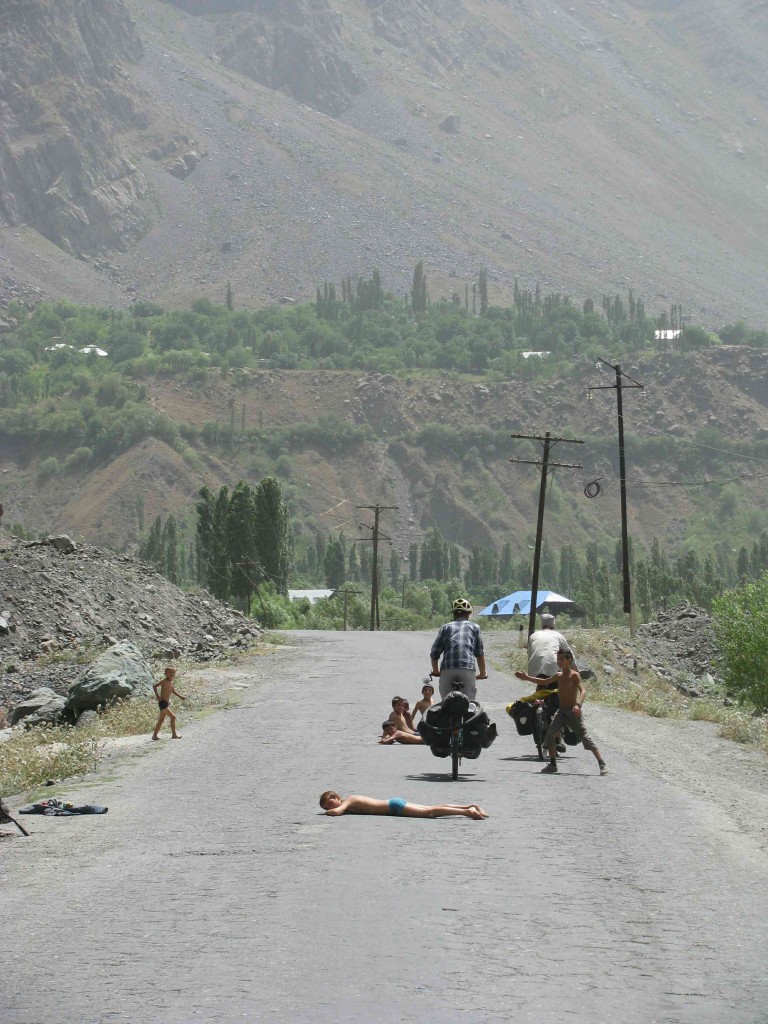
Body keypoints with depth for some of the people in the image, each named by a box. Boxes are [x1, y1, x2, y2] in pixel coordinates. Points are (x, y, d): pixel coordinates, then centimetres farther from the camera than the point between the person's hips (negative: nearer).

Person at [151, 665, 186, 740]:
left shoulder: (171, 682, 12)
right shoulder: (164, 681, -14)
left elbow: (173, 691, 28)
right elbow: (154, 686, -20)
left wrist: (180, 696, 21)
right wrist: (157, 696, -23)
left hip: (167, 703, 9)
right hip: (162, 703, -9)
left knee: (161, 720, 13)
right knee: (173, 717, -10)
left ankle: (155, 735, 18)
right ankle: (174, 734, -5)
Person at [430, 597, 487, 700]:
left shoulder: (445, 627, 20)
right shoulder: (474, 627, 19)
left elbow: (434, 653, 14)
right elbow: (480, 653, 17)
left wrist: (435, 671, 30)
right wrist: (482, 673, 29)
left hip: (447, 669, 1)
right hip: (468, 669, -1)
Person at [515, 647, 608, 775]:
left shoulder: (574, 675, -10)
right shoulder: (558, 676, 11)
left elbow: (583, 691, -22)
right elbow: (544, 682, 27)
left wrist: (578, 704, -39)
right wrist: (527, 678, 27)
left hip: (573, 712, -7)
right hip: (561, 712, 7)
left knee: (585, 737, -10)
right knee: (550, 735, -5)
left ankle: (602, 765, -8)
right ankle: (553, 765, 6)